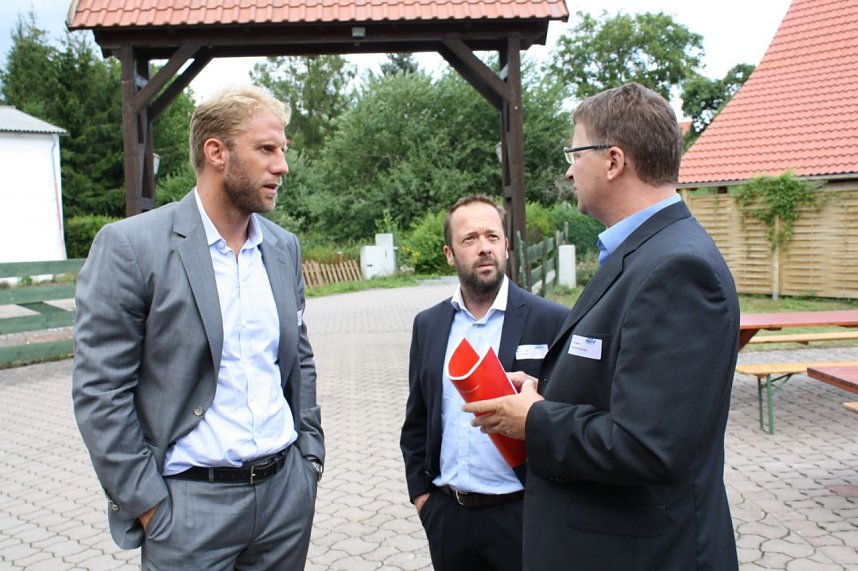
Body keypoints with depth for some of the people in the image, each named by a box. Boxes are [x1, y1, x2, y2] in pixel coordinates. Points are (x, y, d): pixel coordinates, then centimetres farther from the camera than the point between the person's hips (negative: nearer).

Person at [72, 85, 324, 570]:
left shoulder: (285, 246, 5)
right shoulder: (130, 246, -11)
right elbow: (99, 391, -10)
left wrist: (311, 453, 8)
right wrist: (147, 505, -9)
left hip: (287, 488, 5)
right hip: (191, 501, -4)